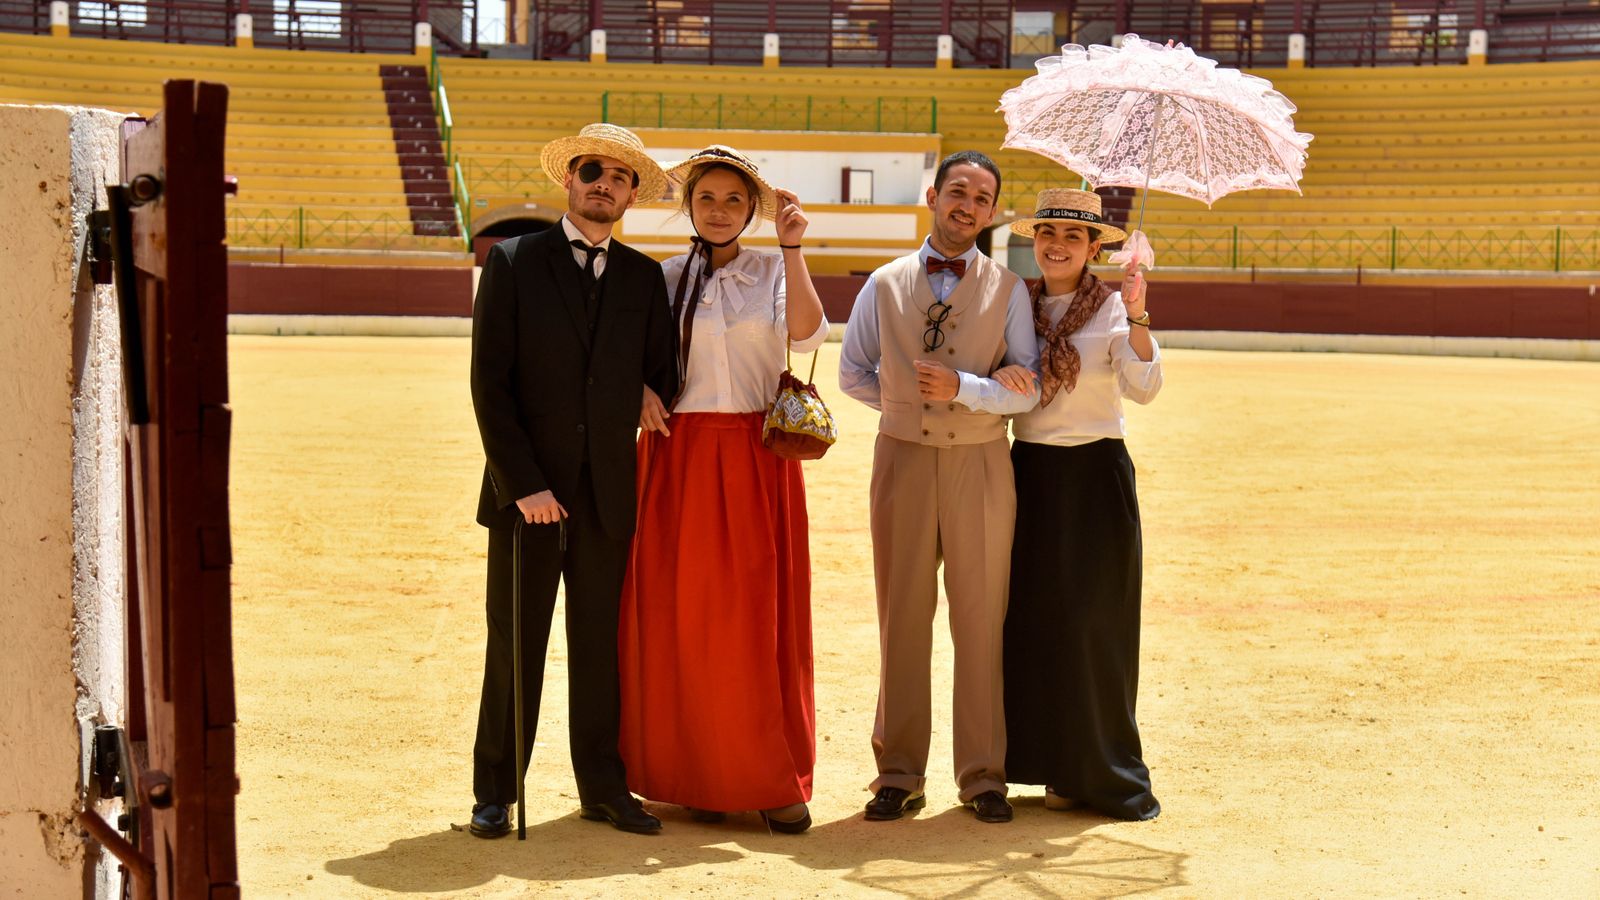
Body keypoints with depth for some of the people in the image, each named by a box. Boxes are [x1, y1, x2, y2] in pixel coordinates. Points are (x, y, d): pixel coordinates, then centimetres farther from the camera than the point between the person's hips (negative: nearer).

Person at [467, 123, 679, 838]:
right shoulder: (513, 262, 0)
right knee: (514, 648, 4)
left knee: (599, 646, 9)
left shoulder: (643, 278, 9)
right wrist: (522, 484, -12)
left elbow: (661, 378, 9)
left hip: (609, 494, 3)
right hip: (528, 491, -2)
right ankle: (495, 793, 15)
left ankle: (603, 789, 20)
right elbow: (489, 383, -6)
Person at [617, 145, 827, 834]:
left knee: (761, 615, -1)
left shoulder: (773, 271, 7)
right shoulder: (665, 278, 9)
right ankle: (701, 776, 10)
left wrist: (793, 247, -14)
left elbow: (808, 335, -11)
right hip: (680, 456, 1)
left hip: (758, 461, 0)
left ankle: (772, 779, 6)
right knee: (685, 615, 1)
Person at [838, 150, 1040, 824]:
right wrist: (910, 397, 5)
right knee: (902, 617, 3)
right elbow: (852, 374, 14)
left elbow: (1028, 389, -2)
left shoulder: (1007, 290, 6)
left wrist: (963, 388, -16)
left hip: (979, 464, -1)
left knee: (980, 619, 2)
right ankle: (899, 774, 11)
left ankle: (983, 775, 10)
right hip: (903, 459, 1)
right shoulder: (885, 285, 9)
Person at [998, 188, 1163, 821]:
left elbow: (1143, 388, -18)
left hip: (1094, 476, -4)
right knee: (1031, 620, 5)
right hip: (1029, 474, 4)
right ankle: (1054, 766, 16)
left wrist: (1136, 318, -29)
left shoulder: (1113, 309, -5)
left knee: (1093, 622, 0)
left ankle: (1098, 773, 11)